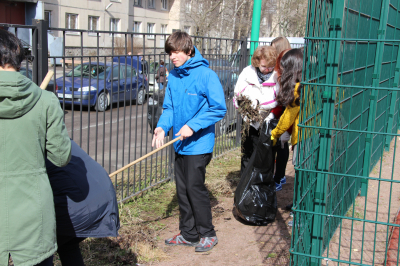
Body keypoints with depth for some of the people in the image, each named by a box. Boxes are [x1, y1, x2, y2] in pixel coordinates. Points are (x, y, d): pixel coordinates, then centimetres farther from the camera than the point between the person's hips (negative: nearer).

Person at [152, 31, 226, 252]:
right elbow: (169, 108, 11)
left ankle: (208, 234, 15)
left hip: (199, 144, -7)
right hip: (180, 144, 7)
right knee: (182, 189, 13)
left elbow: (219, 108, -15)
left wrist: (192, 126, -21)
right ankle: (188, 234, 26)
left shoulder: (206, 75, -14)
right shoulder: (173, 76, 7)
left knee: (195, 188, -2)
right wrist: (162, 127, -9)